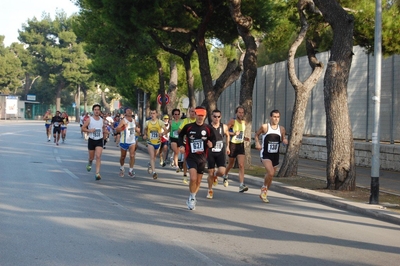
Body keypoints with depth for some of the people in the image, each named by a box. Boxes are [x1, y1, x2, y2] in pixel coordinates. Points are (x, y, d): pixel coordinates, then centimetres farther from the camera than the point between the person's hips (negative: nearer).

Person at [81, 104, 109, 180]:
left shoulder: (102, 120, 5)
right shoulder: (89, 119, -4)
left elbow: (104, 128, 23)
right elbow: (83, 128, -3)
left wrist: (105, 133, 4)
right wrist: (89, 130, -20)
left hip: (99, 140, 1)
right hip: (91, 140, -1)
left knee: (98, 156, -15)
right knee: (91, 157, 11)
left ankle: (97, 173, -18)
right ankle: (89, 163, 48)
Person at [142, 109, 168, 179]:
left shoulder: (160, 122, -6)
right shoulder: (147, 122, 0)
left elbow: (166, 130, -8)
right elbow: (145, 129, 19)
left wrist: (162, 133, -28)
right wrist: (145, 135, 1)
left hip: (157, 142, 1)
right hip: (150, 142, -1)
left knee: (154, 156, 19)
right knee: (152, 156, -15)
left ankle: (150, 165, 49)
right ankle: (154, 172, -22)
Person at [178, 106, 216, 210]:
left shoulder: (208, 128, 0)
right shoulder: (188, 127, -3)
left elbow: (213, 139, 8)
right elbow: (180, 135, 12)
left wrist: (211, 144, -15)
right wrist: (181, 145, -3)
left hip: (202, 157, 3)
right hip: (191, 156, -3)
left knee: (198, 181, 12)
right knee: (193, 178, -21)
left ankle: (192, 199, 35)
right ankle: (192, 198, 2)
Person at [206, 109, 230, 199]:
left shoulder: (224, 127, 0)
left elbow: (227, 136, 20)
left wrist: (227, 146, 17)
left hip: (220, 152, 1)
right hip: (210, 152, -1)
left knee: (222, 171, -14)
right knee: (210, 173, 3)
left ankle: (215, 176, 23)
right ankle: (210, 190, 24)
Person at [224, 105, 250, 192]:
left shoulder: (244, 122, 7)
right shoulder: (232, 121, -11)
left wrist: (244, 138, 6)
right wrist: (233, 133, -25)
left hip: (241, 145, 4)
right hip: (233, 145, -4)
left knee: (241, 165, -10)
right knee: (230, 164, 14)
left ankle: (241, 185, -17)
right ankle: (225, 176, 46)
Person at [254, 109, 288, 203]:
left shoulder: (282, 129, 3)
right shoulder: (264, 127, -7)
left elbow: (283, 139, 16)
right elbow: (256, 135, 6)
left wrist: (285, 141, -7)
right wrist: (257, 143, -11)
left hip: (275, 155, 5)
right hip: (265, 154, -5)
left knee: (270, 175, 13)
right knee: (270, 173, -24)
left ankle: (263, 194, 31)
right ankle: (264, 188, 2)